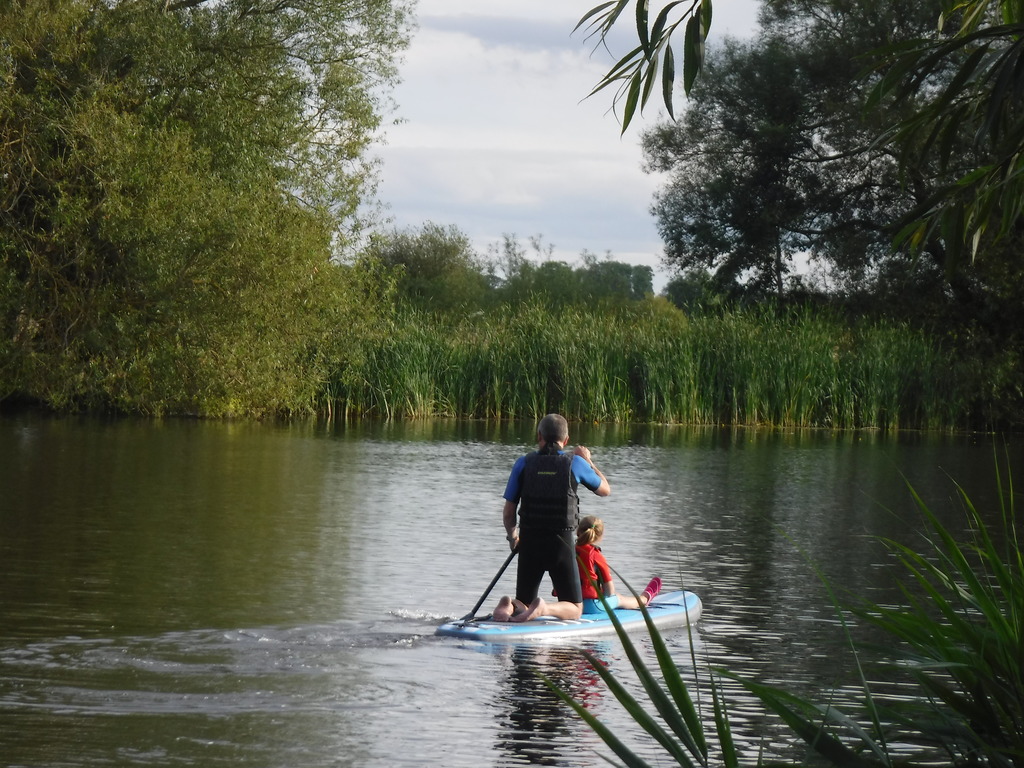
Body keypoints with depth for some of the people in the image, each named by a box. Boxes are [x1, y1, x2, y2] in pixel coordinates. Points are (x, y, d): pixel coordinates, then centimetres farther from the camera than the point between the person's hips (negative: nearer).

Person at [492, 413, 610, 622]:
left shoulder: (523, 464, -1)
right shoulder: (575, 464, -4)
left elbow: (508, 512, 2)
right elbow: (605, 489, 14)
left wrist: (512, 535, 22)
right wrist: (589, 461, 27)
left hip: (529, 542, 2)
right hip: (561, 543, -2)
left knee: (524, 603, 18)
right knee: (574, 609, 10)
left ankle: (508, 606, -17)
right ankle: (544, 608, -22)